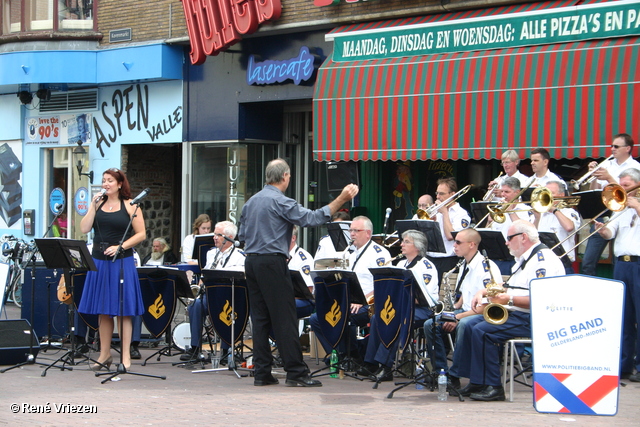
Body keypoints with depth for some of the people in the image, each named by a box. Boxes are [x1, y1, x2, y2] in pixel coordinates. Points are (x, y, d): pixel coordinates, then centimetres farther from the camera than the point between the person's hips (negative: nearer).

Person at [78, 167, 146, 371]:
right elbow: (84, 229, 2)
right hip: (99, 261, 4)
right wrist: (93, 206, -5)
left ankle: (126, 356, 2)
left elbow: (141, 234, -5)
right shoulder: (98, 204, 10)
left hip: (122, 262, -4)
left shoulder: (130, 206, -1)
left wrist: (121, 247, -16)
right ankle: (105, 354, 16)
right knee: (102, 311, 8)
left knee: (122, 310, -2)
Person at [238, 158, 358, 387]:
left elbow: (243, 234, 20)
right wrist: (341, 200, -18)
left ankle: (261, 372, 7)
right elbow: (312, 218, -18)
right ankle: (296, 372, -4)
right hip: (272, 263, -8)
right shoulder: (280, 202, -11)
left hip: (251, 262, 8)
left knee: (260, 317, 8)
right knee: (284, 318, -5)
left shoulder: (250, 202, 14)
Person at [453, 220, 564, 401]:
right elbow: (509, 288, 30)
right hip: (515, 313, 11)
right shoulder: (525, 259, 21)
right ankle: (476, 382, 5)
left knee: (482, 331, -23)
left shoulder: (543, 259, -15)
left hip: (533, 319, -11)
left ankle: (492, 387, -18)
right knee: (471, 325, 5)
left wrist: (510, 299, -26)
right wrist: (484, 291, 15)